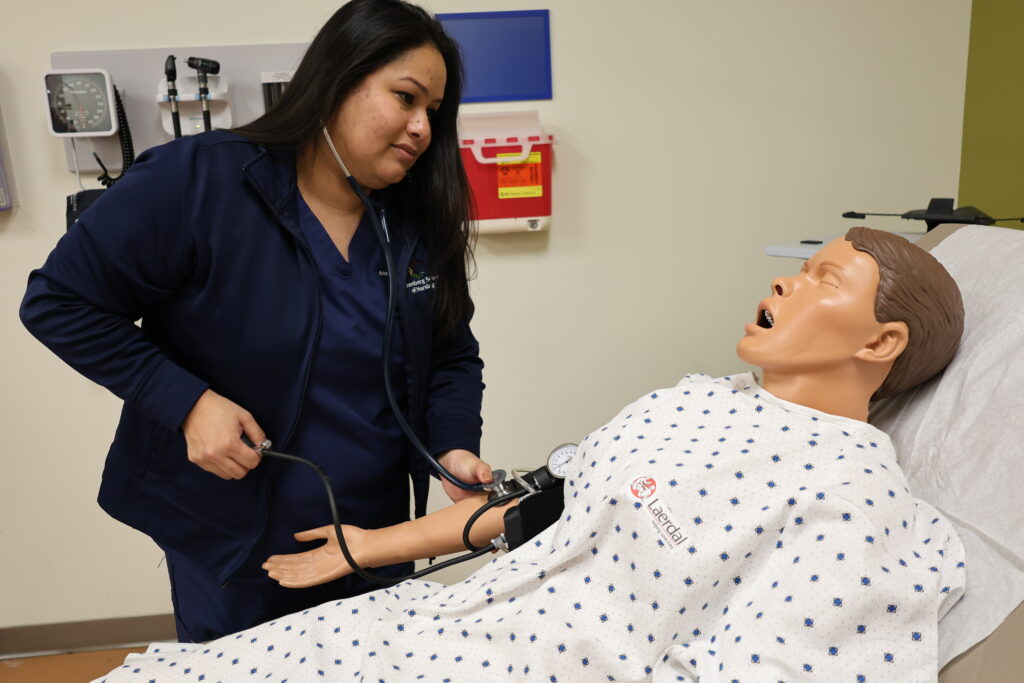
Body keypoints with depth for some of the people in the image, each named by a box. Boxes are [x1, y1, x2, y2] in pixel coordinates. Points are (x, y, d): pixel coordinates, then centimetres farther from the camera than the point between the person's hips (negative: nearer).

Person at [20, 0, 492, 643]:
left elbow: (453, 357, 4)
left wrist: (454, 445, -14)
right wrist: (185, 402, -20)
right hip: (228, 544, -3)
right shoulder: (194, 180, -18)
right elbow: (60, 302, -12)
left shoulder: (420, 223, -4)